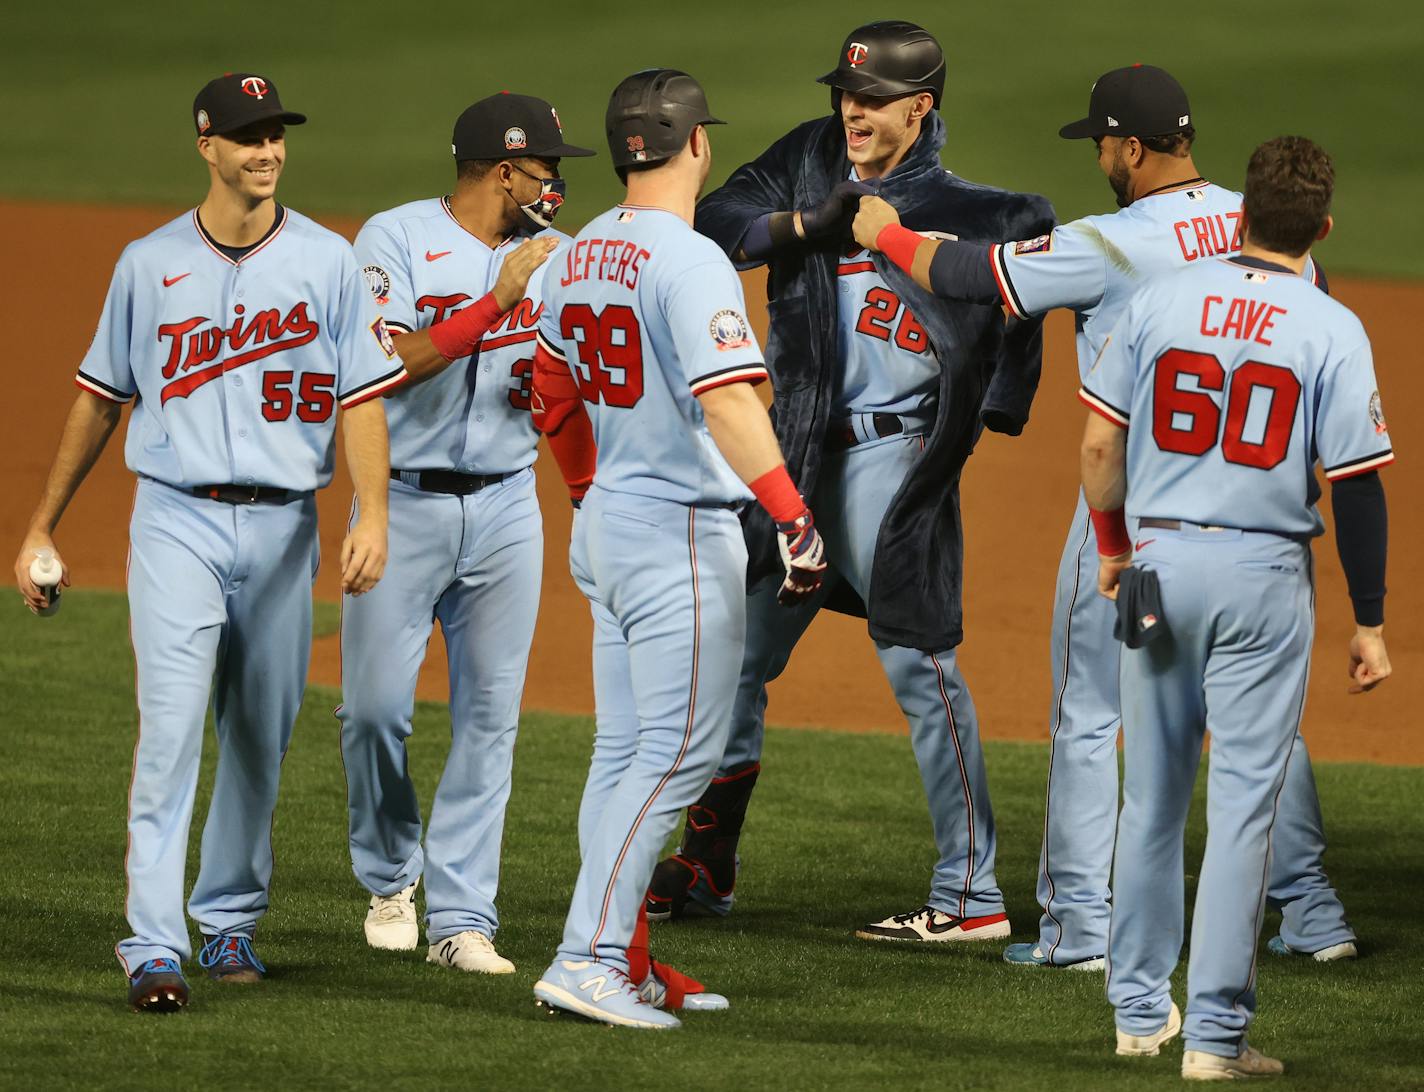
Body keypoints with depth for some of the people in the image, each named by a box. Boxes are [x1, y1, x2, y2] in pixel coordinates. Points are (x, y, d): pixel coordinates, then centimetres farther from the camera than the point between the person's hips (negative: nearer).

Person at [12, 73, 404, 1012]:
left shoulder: (328, 261, 2)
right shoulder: (150, 264, 4)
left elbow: (364, 395, -3)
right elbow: (101, 399, 13)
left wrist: (373, 515, -17)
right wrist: (42, 527, 13)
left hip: (283, 527, 1)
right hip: (177, 520, -1)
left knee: (261, 737, 9)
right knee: (171, 727, -12)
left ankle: (231, 920, 25)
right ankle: (155, 945, -16)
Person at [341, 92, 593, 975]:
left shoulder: (557, 257, 8)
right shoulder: (397, 240, -7)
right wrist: (497, 302, -23)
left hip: (506, 506, 4)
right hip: (403, 502, -4)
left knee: (490, 713, 0)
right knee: (376, 705, -6)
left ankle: (462, 917, 2)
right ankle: (392, 876, 18)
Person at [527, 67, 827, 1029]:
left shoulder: (582, 255, 10)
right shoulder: (690, 262, -17)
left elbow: (554, 396, 21)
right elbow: (726, 400, -28)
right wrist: (795, 517, -30)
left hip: (605, 525, 9)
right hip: (681, 536, -9)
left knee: (627, 753, 12)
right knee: (678, 753, -7)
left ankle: (623, 968, 15)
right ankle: (589, 960, -12)